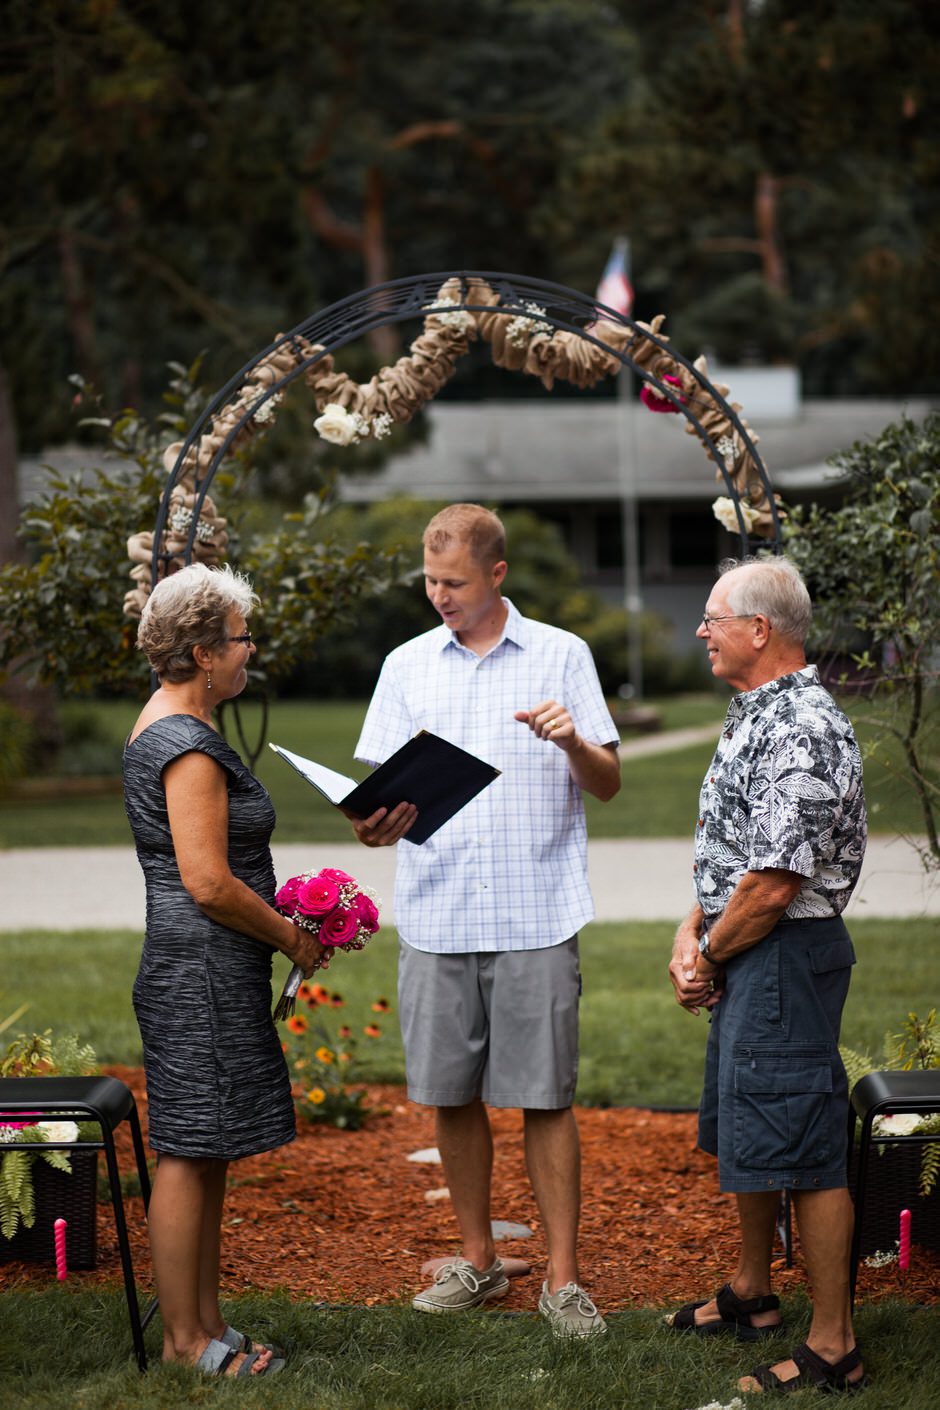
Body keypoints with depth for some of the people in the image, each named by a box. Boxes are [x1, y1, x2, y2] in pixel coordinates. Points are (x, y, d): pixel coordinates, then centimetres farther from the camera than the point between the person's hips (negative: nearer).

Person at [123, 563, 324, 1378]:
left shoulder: (161, 726, 15)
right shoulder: (189, 744, -18)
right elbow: (208, 884, -22)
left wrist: (276, 909, 16)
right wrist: (290, 936, -9)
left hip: (192, 971, 11)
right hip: (203, 976, -11)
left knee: (206, 1156, 14)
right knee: (191, 1155, -3)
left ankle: (204, 1322, 21)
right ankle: (185, 1339, 5)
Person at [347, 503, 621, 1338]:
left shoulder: (562, 656, 4)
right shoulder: (408, 666, 11)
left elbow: (609, 784, 4)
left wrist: (573, 743, -17)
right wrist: (379, 822, -14)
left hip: (537, 916, -3)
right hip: (435, 916, 3)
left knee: (545, 1098, -1)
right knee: (452, 1096, 8)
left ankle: (563, 1277, 8)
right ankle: (479, 1260, 24)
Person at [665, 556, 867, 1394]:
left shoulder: (802, 732, -21)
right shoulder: (755, 714, 13)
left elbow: (774, 883, -23)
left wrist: (710, 956, -10)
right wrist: (693, 928, 5)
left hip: (785, 956, -11)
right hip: (745, 957, 11)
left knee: (802, 1149, -6)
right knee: (745, 1135, 21)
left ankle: (833, 1348, 2)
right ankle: (752, 1295, 37)